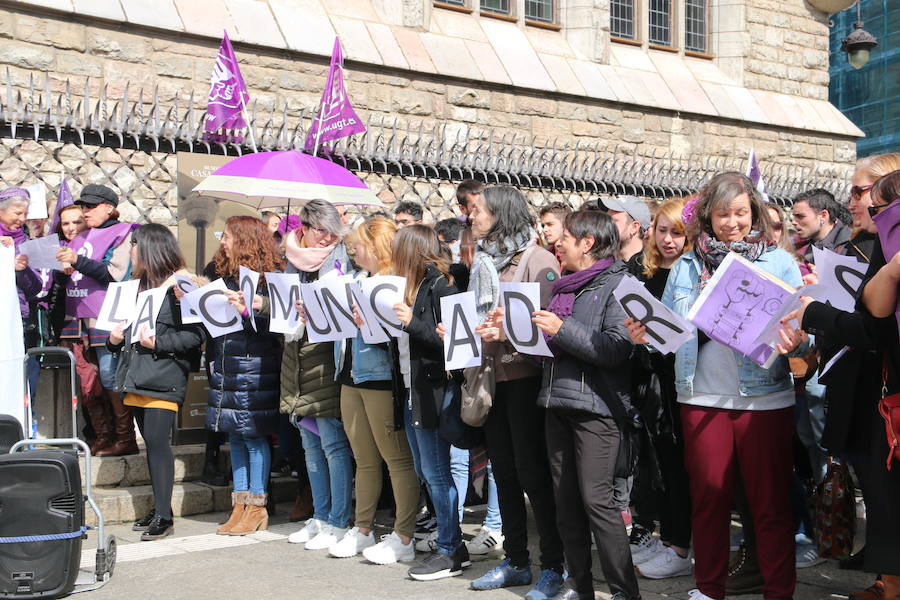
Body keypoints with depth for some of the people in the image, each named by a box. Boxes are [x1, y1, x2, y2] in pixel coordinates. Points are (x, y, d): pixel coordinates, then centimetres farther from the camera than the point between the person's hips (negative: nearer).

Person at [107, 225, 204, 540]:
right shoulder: (139, 285, 18)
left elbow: (195, 335, -13)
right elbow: (128, 325, 26)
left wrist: (158, 344, -20)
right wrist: (115, 339, 6)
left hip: (164, 376, -8)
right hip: (138, 376, 8)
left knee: (157, 441, -9)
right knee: (151, 443, 11)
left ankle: (164, 516, -4)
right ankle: (159, 508, 19)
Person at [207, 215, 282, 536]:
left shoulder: (267, 277, -8)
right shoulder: (226, 275, 15)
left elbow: (272, 326, -15)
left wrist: (246, 310, -27)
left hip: (255, 368, -8)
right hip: (225, 368, 8)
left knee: (254, 435, -2)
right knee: (235, 436, 10)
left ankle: (256, 507, 8)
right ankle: (240, 507, 18)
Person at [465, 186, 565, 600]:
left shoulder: (536, 258, -8)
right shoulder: (483, 261, 14)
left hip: (525, 375, -7)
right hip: (493, 375, 7)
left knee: (532, 472, -3)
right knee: (504, 471, 12)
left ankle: (552, 566, 10)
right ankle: (515, 561, 24)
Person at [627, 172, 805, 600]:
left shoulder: (780, 263, 3)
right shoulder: (686, 266, 10)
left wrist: (795, 342, -22)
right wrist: (644, 335, -8)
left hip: (764, 399, -2)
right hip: (703, 398, 2)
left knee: (770, 501, 5)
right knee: (707, 497, 11)